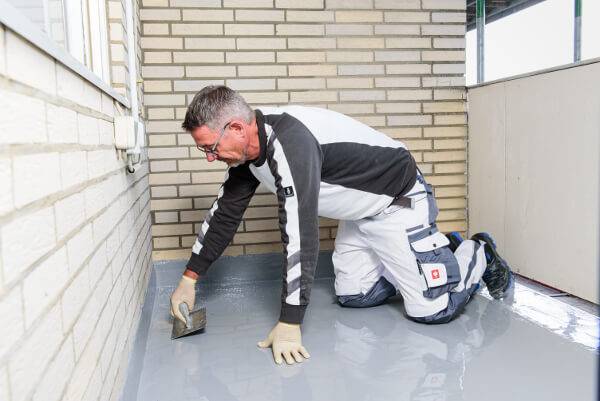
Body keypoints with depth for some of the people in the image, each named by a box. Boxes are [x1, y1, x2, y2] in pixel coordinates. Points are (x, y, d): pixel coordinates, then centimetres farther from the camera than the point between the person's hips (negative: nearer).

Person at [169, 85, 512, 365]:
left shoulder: (289, 142, -36)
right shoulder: (248, 149, -5)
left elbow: (300, 234, -39)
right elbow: (225, 212, 5)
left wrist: (289, 324, -35)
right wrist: (190, 278, 5)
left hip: (399, 201, -9)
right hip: (360, 211, 9)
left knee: (431, 310, -10)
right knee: (351, 296, 11)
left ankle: (478, 255, 21)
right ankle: (442, 248, 26)